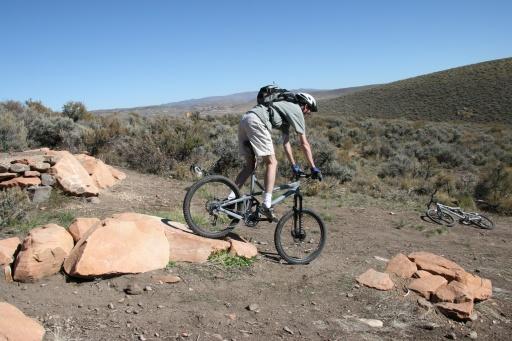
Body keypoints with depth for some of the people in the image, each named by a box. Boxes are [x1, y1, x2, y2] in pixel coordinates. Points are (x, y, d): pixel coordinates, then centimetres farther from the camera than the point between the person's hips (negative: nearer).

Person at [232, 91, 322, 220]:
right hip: (256, 122, -9)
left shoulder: (287, 109, 33)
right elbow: (304, 144, 7)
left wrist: (294, 166, 35)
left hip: (244, 120, 9)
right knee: (272, 162, -4)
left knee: (250, 165, 14)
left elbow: (286, 142, 33)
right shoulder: (296, 110, 9)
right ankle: (266, 205, -11)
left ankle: (231, 199, 8)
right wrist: (313, 168, 13)